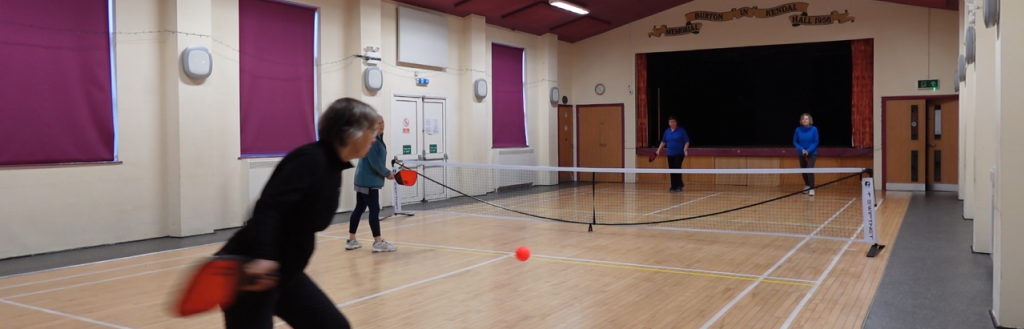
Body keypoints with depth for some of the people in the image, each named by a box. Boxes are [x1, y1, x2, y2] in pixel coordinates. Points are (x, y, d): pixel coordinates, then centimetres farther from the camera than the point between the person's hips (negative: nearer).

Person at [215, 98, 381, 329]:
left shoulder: (333, 169, 9)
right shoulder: (309, 159, -17)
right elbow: (267, 208, -28)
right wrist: (262, 257, -40)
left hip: (285, 274, 9)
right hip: (248, 275, -9)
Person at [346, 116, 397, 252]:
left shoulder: (377, 139, 11)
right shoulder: (370, 140, -17)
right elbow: (375, 162, -20)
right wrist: (387, 173, -11)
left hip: (364, 180, 10)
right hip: (368, 181, -10)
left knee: (359, 209, 12)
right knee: (374, 210, -6)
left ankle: (351, 240, 19)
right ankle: (378, 242, -2)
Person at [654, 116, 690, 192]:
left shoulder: (681, 131, -4)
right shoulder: (667, 131, 11)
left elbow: (687, 142, -4)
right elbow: (663, 142, 21)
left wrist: (685, 149, -18)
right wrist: (659, 150, 13)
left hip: (679, 154, -5)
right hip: (670, 154, 5)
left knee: (677, 169, -14)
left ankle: (679, 186, -7)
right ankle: (674, 186, 10)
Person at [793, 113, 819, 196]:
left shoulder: (814, 129, -13)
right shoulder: (798, 130, -8)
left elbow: (816, 142, -10)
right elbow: (795, 142, -1)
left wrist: (808, 150, -21)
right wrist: (801, 149, -16)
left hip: (812, 153, -3)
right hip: (802, 153, 3)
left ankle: (811, 189, -14)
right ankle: (807, 185, 36)